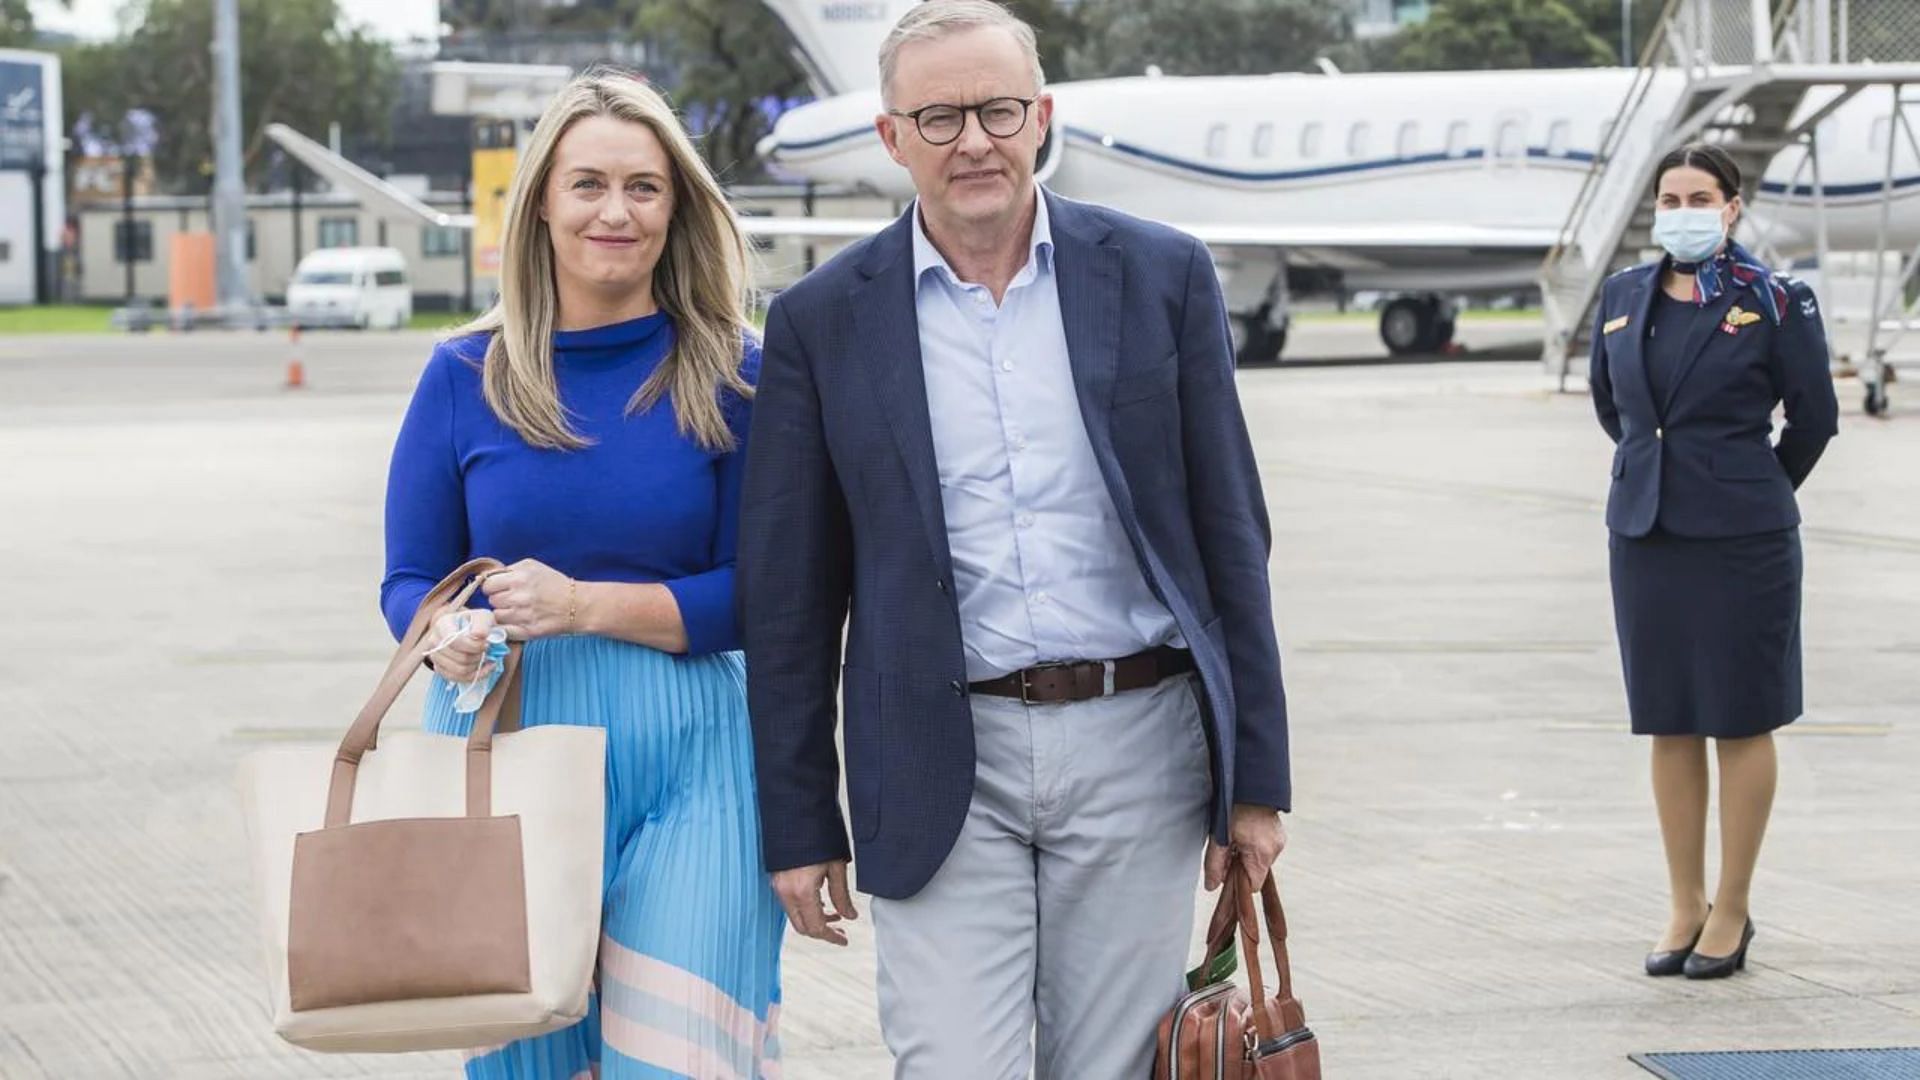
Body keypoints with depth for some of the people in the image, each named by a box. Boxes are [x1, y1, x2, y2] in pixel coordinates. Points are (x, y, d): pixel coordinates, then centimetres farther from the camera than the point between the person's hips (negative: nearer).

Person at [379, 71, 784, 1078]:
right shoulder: (466, 375, 5)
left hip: (684, 761, -2)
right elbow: (408, 578, 9)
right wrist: (449, 633, -14)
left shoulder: (729, 375, 0)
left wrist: (585, 606, -16)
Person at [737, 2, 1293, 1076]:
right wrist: (800, 826, 3)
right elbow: (790, 598, 4)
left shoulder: (1161, 277, 3)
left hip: (1137, 747, 1)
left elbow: (1231, 536, 5)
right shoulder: (822, 321, 1)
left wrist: (1257, 778, 3)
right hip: (944, 769, -1)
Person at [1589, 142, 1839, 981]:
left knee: (1741, 723, 3)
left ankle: (1732, 911, 11)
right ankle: (1685, 908, 17)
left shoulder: (1773, 302, -7)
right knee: (1668, 725, 8)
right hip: (1645, 531, 4)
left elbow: (1814, 417, 1)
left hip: (1741, 541, -4)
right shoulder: (1623, 297, 6)